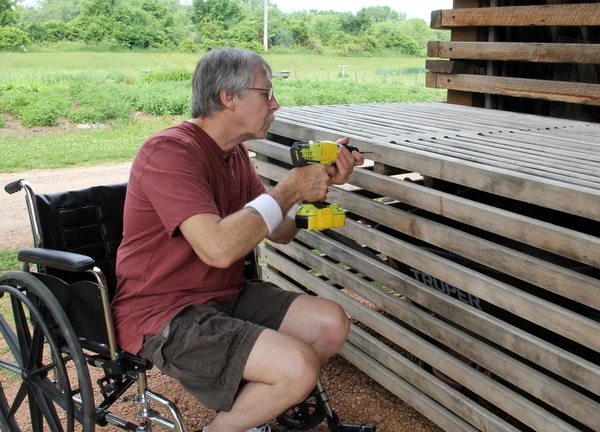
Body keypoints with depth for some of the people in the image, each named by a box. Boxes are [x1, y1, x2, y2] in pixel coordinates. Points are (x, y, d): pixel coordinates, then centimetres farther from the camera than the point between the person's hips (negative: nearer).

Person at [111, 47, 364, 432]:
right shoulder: (170, 152, -20)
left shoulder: (235, 153, 10)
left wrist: (321, 183, -3)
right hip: (164, 316, -9)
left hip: (226, 296, 9)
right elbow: (218, 247, -33)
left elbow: (281, 232, 12)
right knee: (299, 367, -23)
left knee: (332, 324, 1)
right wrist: (289, 189, -21)